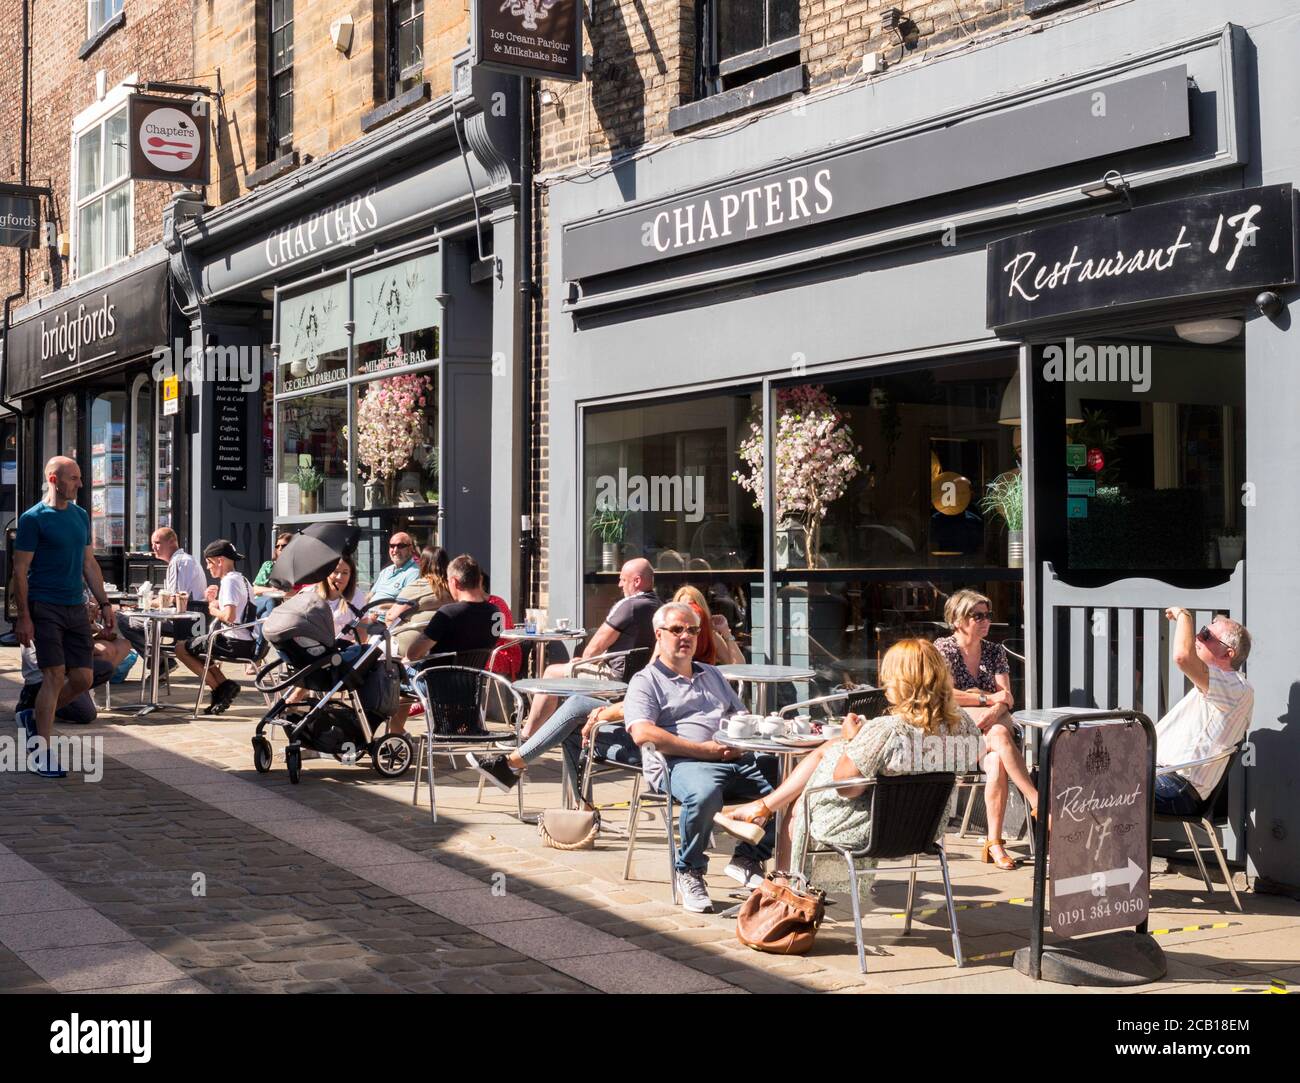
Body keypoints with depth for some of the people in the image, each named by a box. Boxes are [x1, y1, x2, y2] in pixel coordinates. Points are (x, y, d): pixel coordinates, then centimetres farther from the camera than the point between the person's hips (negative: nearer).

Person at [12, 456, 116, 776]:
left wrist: (104, 604, 13)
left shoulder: (80, 515, 13)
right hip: (45, 608, -6)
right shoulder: (33, 518, -7)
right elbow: (20, 570, -8)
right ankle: (44, 756, -1)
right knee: (54, 677, -10)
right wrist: (23, 616, -13)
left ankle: (36, 720, 26)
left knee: (83, 678, 3)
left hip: (76, 607, 6)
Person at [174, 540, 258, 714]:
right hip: (249, 645, 10)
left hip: (235, 643, -10)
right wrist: (214, 601, 11)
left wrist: (214, 610, -6)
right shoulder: (242, 580, 17)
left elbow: (229, 616, -24)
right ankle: (224, 686, 11)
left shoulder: (229, 581, -13)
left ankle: (219, 688, 1)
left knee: (181, 649, 3)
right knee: (199, 648, 29)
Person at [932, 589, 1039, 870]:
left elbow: (1006, 698, 2)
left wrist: (994, 711, -21)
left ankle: (994, 843, -34)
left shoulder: (995, 651, 14)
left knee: (998, 763, -33)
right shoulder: (943, 648, 3)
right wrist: (988, 698, -9)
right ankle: (1038, 804, -38)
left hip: (992, 729, 3)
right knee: (1000, 735, -35)